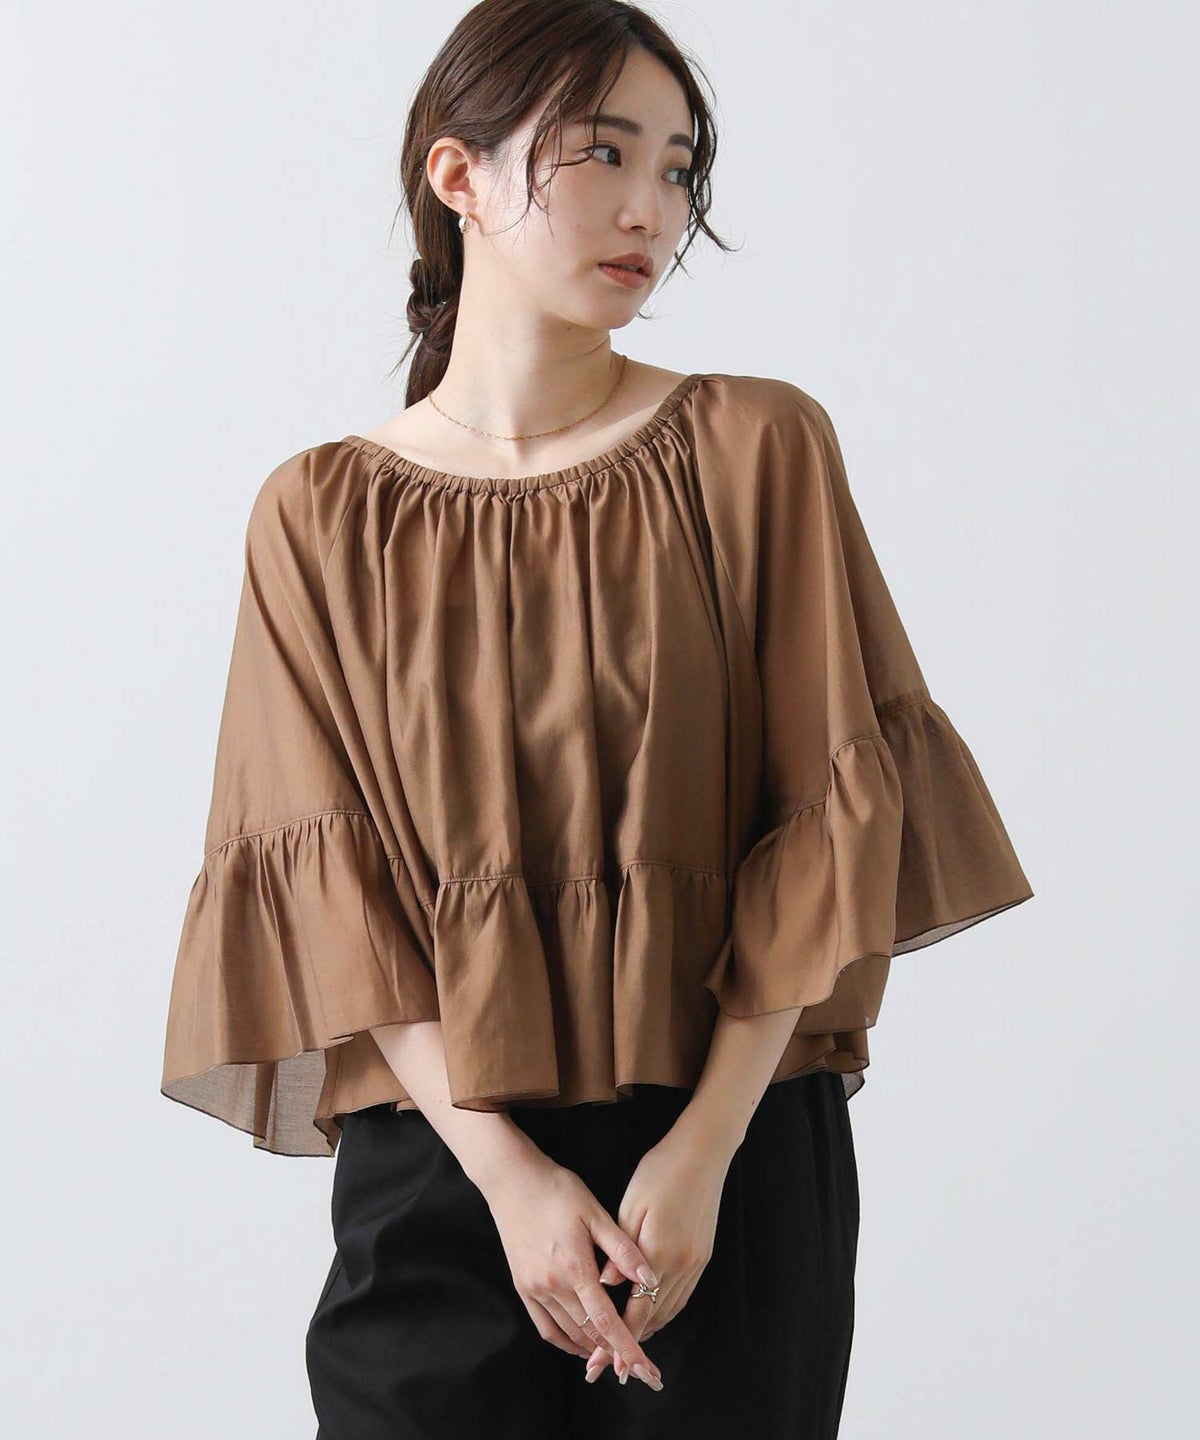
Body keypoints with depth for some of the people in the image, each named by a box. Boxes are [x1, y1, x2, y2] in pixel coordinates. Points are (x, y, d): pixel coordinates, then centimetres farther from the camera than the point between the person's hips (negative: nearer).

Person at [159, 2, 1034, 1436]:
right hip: (440, 1172, 0)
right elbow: (330, 890, -3)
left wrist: (704, 1149, -12)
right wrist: (506, 1168, -14)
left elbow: (828, 821, -5)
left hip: (736, 1169, 0)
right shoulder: (323, 515, 1)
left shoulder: (757, 446, -1)